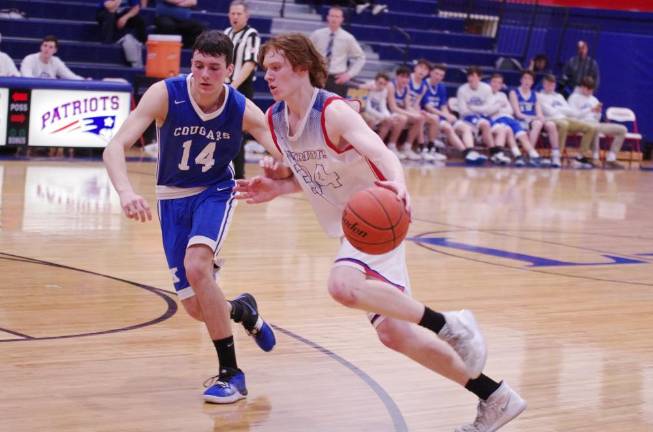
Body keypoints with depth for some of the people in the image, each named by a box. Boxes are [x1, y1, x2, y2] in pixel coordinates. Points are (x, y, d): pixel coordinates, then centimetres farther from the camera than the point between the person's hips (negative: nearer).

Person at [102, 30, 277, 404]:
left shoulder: (243, 110, -21)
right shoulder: (165, 95, -25)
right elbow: (116, 146, -32)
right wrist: (126, 191, -51)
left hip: (216, 191, -1)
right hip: (173, 196, 1)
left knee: (197, 266, -31)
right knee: (197, 308, 1)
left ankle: (231, 374, -18)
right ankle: (242, 310, 39)